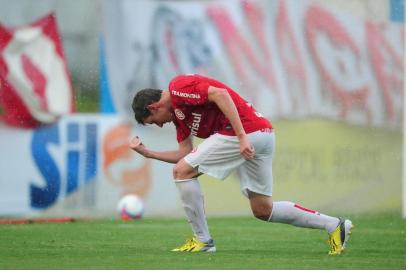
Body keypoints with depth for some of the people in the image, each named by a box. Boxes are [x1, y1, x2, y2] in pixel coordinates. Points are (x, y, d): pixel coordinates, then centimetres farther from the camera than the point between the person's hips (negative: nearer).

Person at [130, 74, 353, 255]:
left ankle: (202, 240, 2)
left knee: (182, 171, -4)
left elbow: (220, 94, -18)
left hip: (248, 130, -11)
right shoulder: (178, 114, 25)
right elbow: (185, 154, 23)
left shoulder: (178, 87, -5)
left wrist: (242, 137, -24)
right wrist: (147, 153, 23)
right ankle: (334, 226, 16)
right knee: (263, 210, 14)